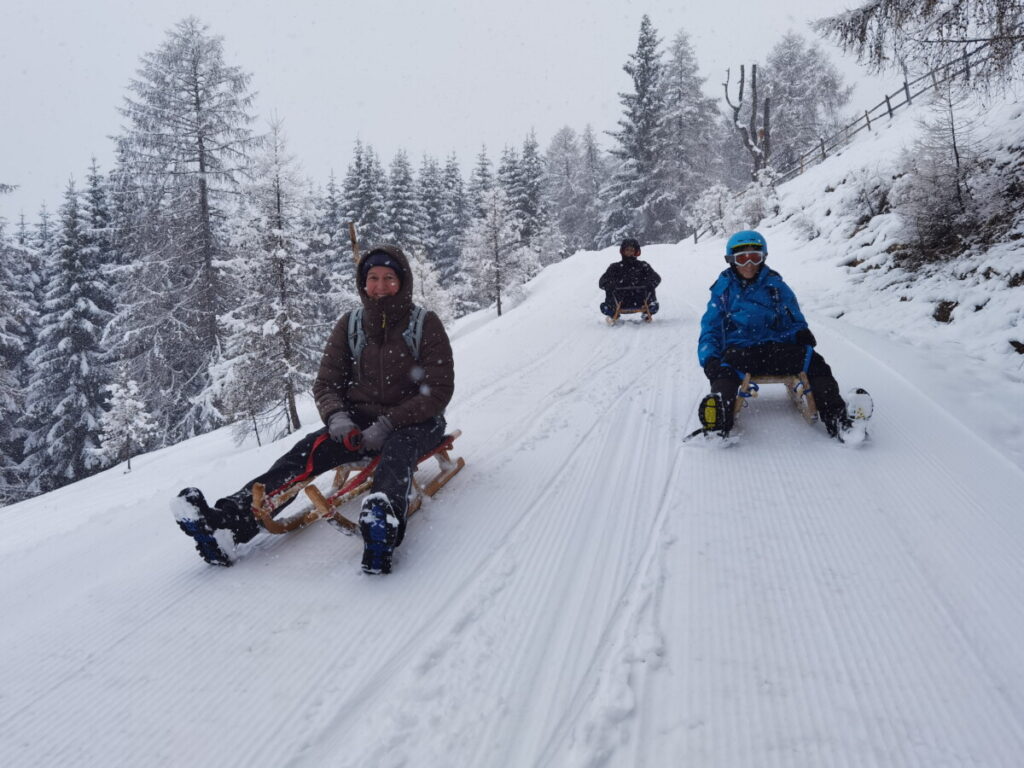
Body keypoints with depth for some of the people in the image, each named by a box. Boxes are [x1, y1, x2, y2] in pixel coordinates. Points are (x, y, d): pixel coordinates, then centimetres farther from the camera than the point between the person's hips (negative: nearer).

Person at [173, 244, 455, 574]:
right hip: (359, 423, 4)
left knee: (397, 449, -39)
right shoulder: (349, 326, 7)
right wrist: (336, 417, -17)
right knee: (308, 450, -24)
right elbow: (326, 383, 7)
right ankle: (229, 522, -41)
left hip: (413, 423, -3)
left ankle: (384, 525, -70)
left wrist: (388, 424, -23)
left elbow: (438, 390, -11)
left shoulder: (426, 325, -4)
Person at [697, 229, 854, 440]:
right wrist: (709, 358, -7)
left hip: (774, 348, 2)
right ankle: (718, 421, -64)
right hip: (737, 349, -2)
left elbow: (793, 320, 20)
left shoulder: (776, 286, 16)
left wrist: (801, 333, -7)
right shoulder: (723, 288, 15)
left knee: (814, 361, -27)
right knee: (724, 372, -37)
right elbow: (710, 328, 13)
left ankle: (834, 416, -39)